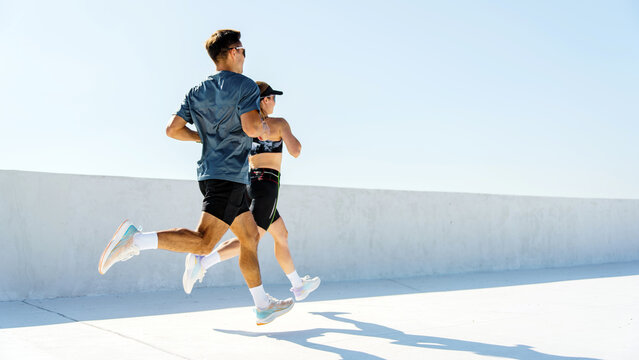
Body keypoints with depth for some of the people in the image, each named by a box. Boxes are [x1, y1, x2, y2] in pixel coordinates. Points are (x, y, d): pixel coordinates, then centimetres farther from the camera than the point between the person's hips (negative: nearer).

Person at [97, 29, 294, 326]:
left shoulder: (197, 92, 15)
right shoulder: (244, 85, -6)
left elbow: (172, 129, 9)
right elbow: (252, 126, -21)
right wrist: (265, 128, 2)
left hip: (210, 173, 9)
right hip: (228, 176, -9)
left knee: (250, 237, 15)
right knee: (203, 242, -16)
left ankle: (263, 306, 21)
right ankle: (135, 239, -27)